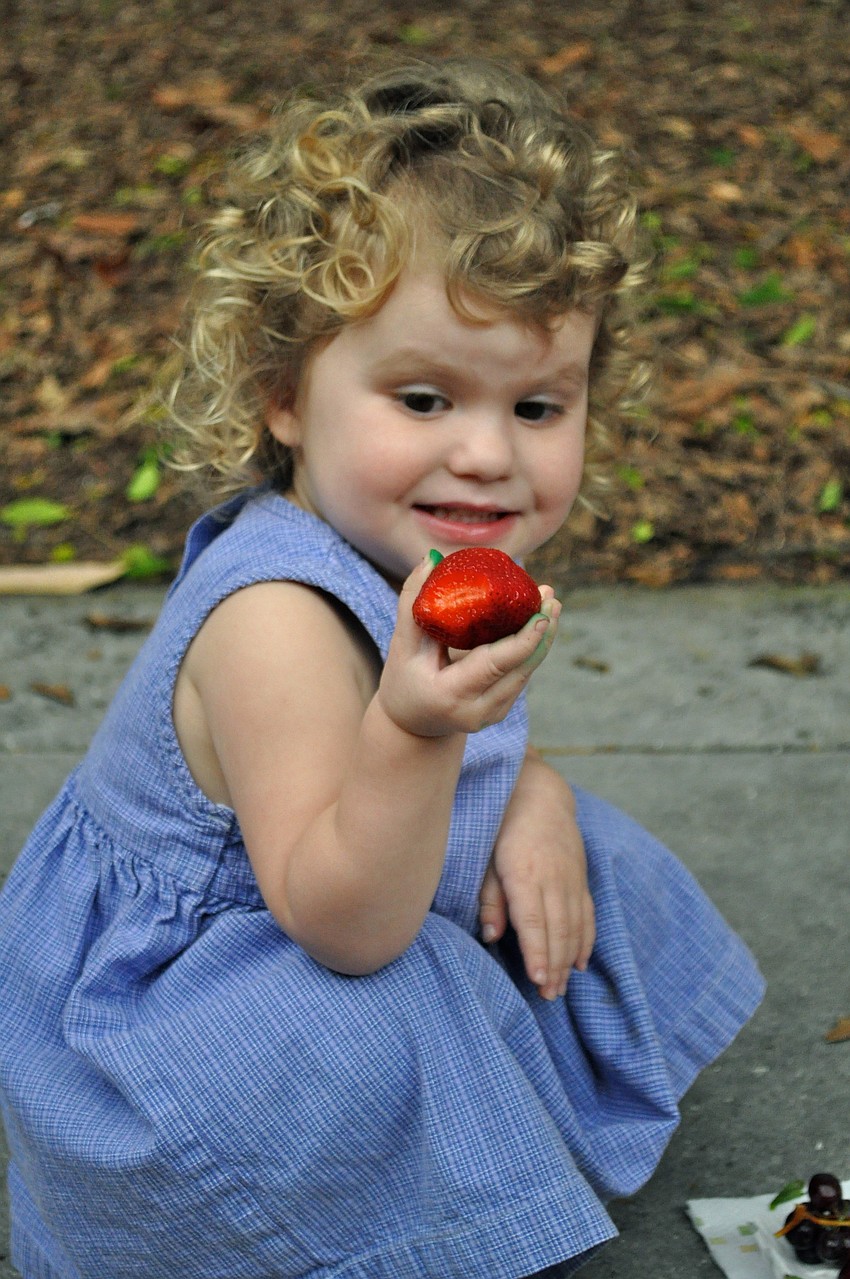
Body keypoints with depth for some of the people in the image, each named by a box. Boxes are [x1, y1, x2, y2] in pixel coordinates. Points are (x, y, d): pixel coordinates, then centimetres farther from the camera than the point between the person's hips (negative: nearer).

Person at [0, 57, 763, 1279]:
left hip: (350, 913, 9)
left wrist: (531, 797, -12)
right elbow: (341, 924, -34)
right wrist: (416, 738, -51)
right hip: (152, 981, -9)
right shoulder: (278, 621, -35)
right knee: (377, 1048, -33)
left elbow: (488, 737, 11)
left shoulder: (415, 548, -8)